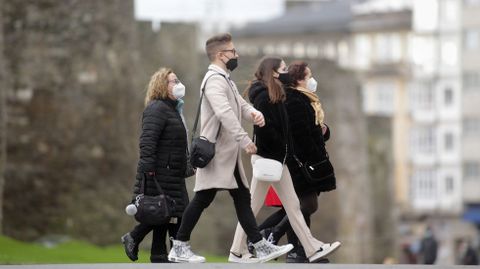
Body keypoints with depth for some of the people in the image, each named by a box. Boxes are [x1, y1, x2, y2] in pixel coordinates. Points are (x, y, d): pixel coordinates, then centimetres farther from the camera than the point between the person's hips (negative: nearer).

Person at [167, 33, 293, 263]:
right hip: (216, 151, -10)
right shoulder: (214, 80, -14)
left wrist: (255, 114, -6)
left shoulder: (225, 80, 19)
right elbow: (225, 113, -27)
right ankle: (179, 248, -1)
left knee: (242, 198, 8)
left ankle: (260, 247, 9)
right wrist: (245, 140, -33)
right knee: (203, 198, -7)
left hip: (229, 153, 10)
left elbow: (240, 105, 17)